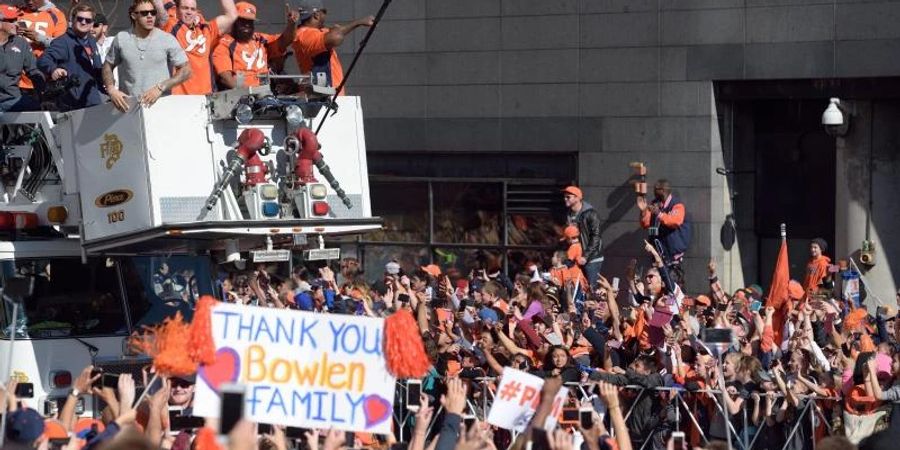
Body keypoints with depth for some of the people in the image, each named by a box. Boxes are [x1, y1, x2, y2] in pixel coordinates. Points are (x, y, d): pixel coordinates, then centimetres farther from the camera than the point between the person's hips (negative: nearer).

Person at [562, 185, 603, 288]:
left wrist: (586, 256, -20)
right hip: (576, 259, 7)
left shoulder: (590, 214, -11)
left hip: (591, 259, -7)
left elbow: (595, 237, -16)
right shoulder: (569, 215, 10)